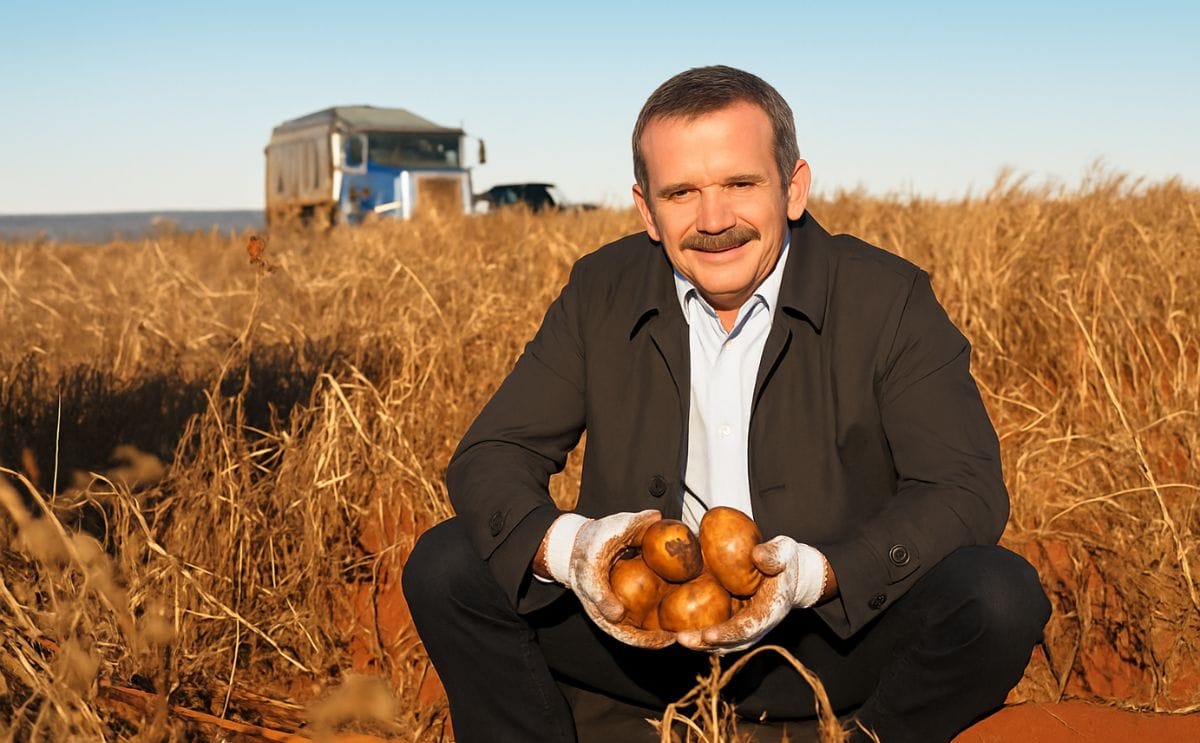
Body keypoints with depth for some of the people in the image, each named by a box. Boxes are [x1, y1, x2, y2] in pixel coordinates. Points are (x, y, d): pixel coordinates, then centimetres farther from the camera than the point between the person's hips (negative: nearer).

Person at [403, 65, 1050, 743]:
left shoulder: (891, 300, -9)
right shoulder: (600, 293, -1)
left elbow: (968, 491, -15)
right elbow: (489, 457, -3)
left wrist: (815, 573, -31)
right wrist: (560, 545, -26)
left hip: (835, 630, -1)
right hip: (641, 631, 2)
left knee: (1001, 597, -27)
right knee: (446, 566, -14)